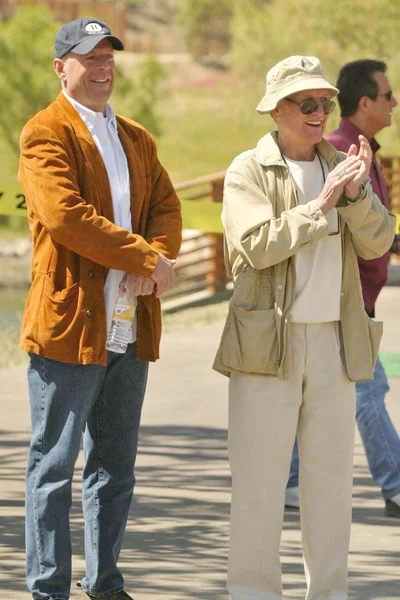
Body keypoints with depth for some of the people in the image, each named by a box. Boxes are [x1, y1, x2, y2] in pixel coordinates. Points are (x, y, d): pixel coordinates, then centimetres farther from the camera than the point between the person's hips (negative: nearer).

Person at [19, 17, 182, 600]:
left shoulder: (137, 138, 19)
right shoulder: (45, 133, -6)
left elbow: (167, 208, 11)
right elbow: (66, 215, -18)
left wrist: (154, 259, -11)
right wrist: (145, 257, -15)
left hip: (130, 327, 7)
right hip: (70, 321, -7)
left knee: (116, 465, 13)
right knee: (55, 464, -2)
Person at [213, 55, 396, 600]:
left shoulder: (339, 166, 13)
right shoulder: (248, 171, -1)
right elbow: (259, 245, -16)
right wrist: (322, 204, -16)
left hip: (334, 342, 5)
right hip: (269, 343, -4)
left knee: (331, 479, 8)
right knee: (259, 481, -4)